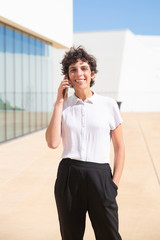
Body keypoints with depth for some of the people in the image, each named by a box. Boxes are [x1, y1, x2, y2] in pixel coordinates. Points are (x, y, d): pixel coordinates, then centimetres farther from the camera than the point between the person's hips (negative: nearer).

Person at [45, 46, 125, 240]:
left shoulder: (108, 105, 1)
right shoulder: (64, 106, 6)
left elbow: (119, 146, 5)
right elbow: (53, 143, -8)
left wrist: (115, 182, -3)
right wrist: (59, 103, -6)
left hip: (100, 175, -1)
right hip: (69, 175, 2)